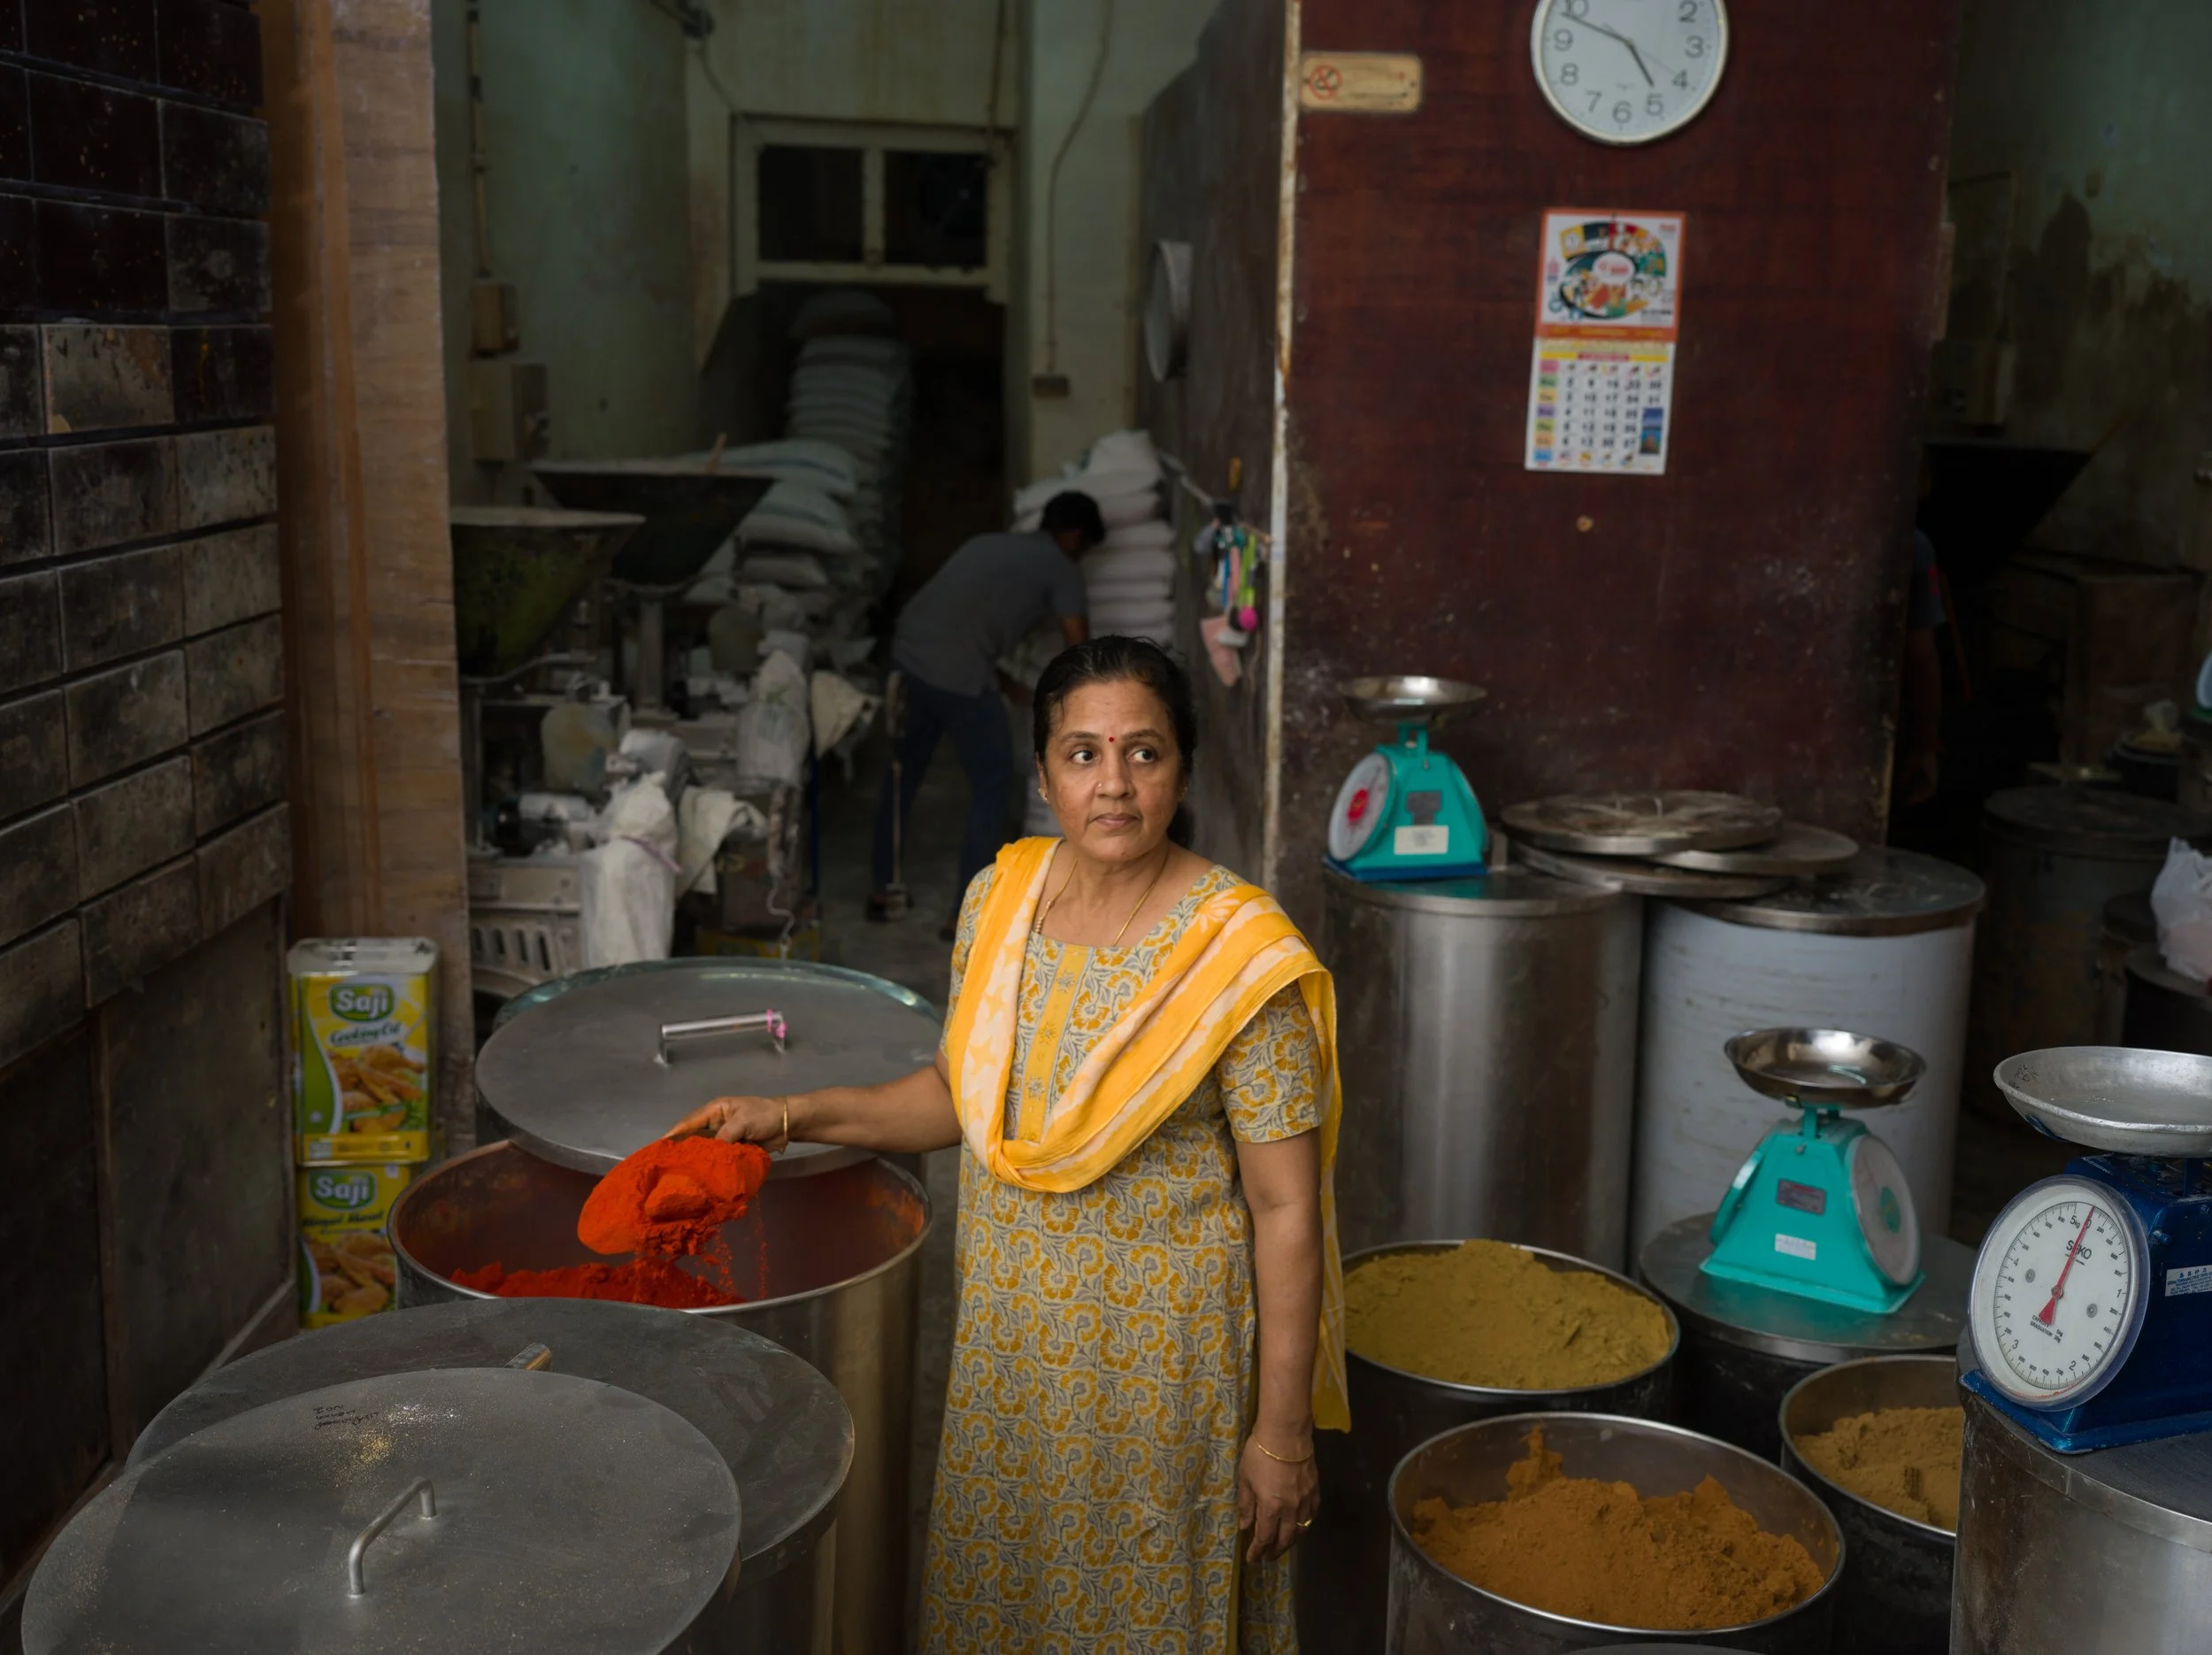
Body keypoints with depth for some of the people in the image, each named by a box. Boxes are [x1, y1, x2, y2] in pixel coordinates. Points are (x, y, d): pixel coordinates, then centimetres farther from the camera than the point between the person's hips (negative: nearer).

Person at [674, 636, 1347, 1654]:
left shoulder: (1239, 957, -20)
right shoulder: (1000, 899, -4)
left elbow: (1285, 1208, -15)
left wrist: (1282, 1432, -12)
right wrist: (794, 1117, -1)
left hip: (1161, 1358, -5)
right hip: (1007, 1339, 5)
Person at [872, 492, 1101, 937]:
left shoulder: (988, 543, 27)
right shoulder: (1060, 568, 8)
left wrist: (1002, 680, 40)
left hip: (907, 658, 7)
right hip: (957, 676, -7)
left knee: (902, 776, 23)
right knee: (993, 787, 8)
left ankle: (882, 892, 33)